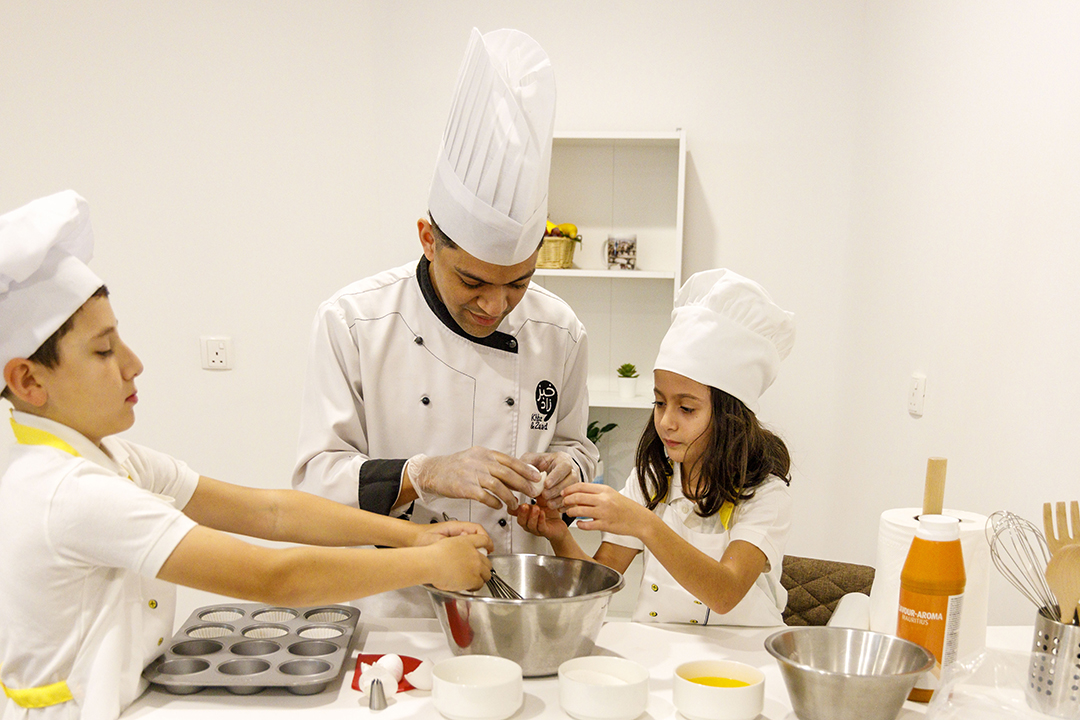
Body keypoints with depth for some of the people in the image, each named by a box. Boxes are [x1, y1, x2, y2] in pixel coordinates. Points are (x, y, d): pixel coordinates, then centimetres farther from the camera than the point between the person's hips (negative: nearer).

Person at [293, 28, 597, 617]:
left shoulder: (558, 332, 0)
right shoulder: (352, 322, -8)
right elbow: (317, 479, -7)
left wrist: (564, 467, -8)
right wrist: (424, 474, -23)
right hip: (395, 610, -3)